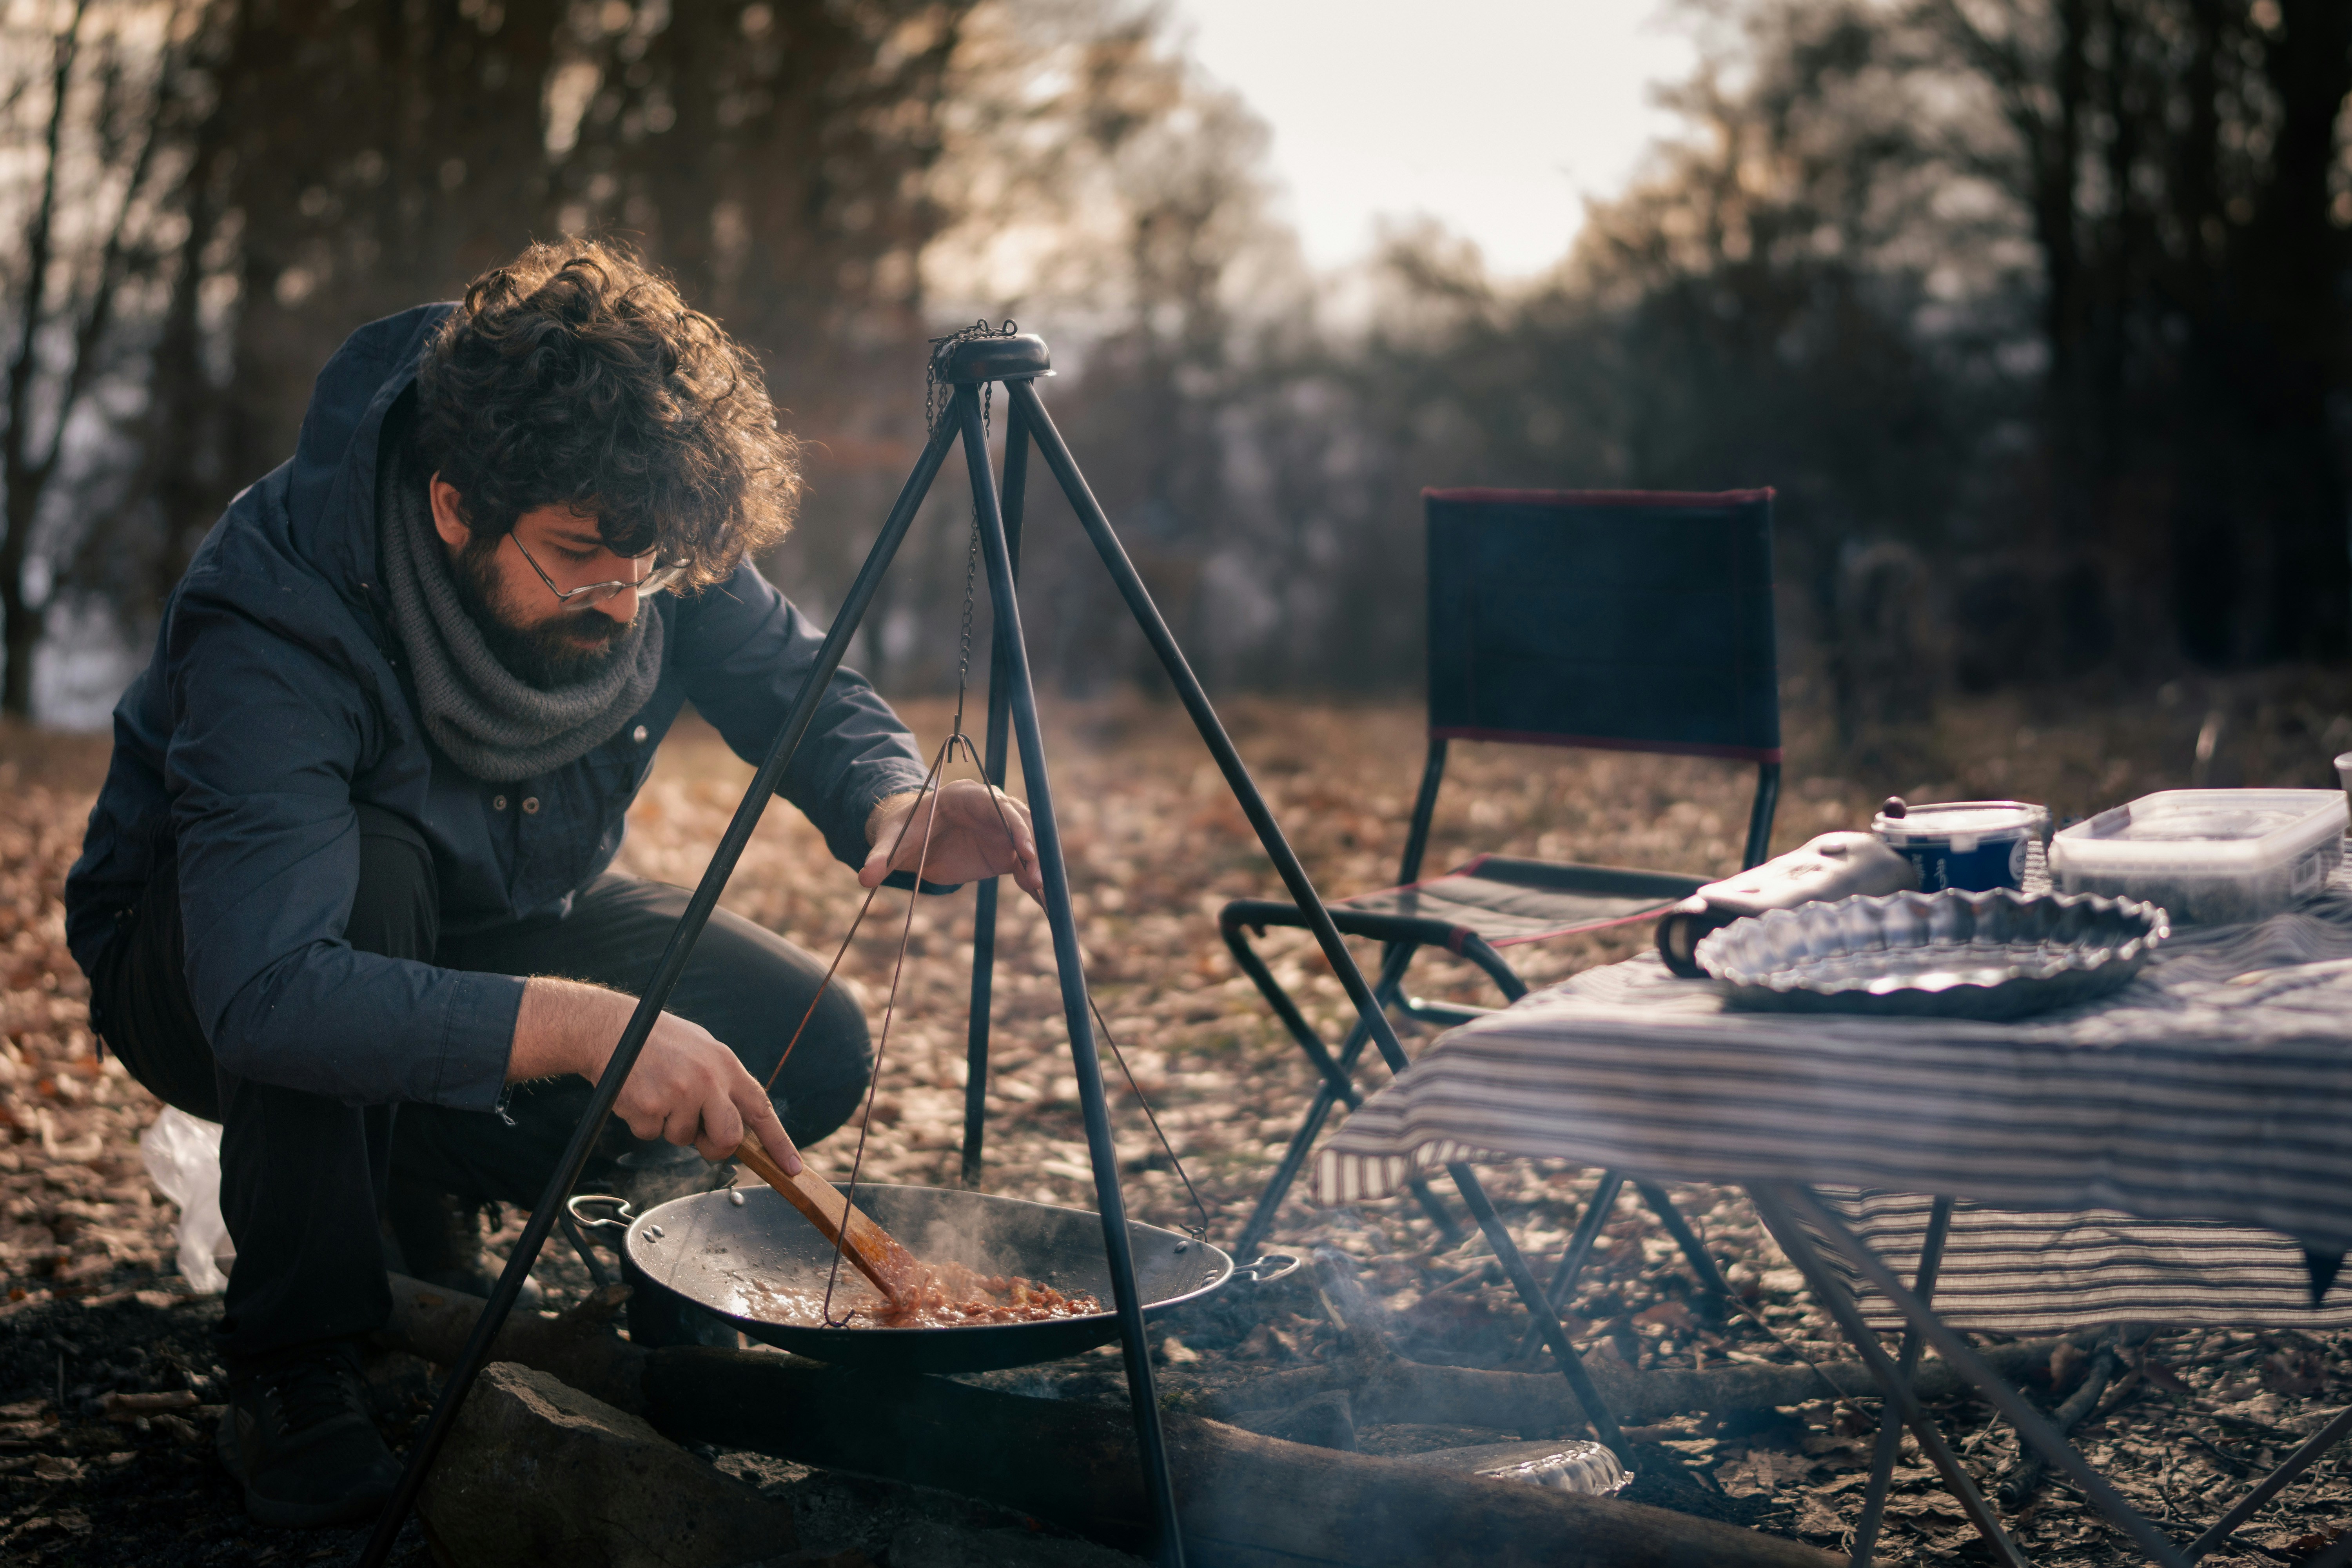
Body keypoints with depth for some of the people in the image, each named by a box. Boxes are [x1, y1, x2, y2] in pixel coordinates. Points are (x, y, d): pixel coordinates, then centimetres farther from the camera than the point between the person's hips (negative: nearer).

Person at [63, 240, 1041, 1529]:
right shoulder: (276, 622, -37)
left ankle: (418, 1184, 7)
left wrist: (894, 814, -30)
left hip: (504, 925, 5)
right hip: (206, 960, -4)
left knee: (806, 1051, -17)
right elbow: (267, 995, -47)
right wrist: (581, 1024, -54)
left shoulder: (643, 567, -21)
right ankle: (292, 1362, -18)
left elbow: (801, 687, -7)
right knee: (368, 870, -39)